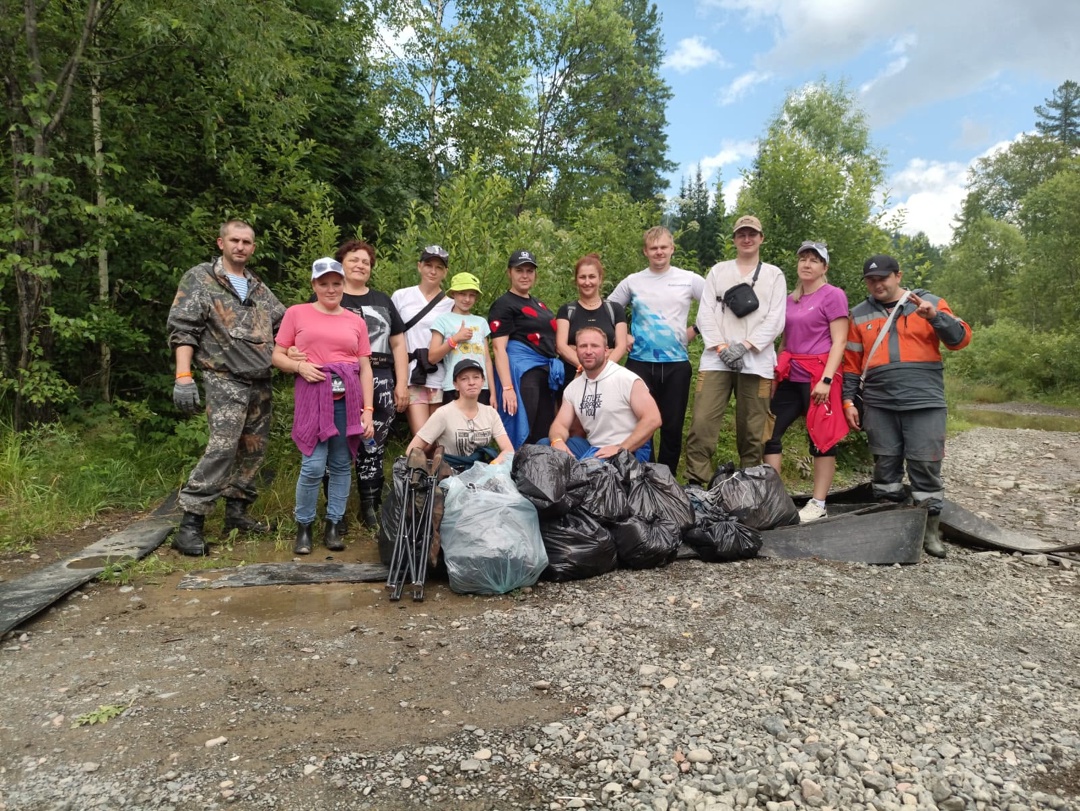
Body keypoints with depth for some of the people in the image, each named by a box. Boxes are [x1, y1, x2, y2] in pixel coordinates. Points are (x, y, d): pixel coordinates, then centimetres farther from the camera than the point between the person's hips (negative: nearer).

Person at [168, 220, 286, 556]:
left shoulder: (259, 288, 18)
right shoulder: (199, 279, 1)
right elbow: (182, 329, -6)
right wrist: (183, 377, -16)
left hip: (260, 383, 7)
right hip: (225, 380, -7)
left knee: (253, 450, 8)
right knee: (222, 448, -18)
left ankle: (237, 512, 21)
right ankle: (189, 525, -13)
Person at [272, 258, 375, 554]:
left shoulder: (356, 321, 12)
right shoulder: (296, 313, 8)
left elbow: (365, 368, 9)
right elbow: (277, 356, 9)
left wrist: (368, 410, 3)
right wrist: (300, 366, -12)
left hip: (348, 398, 3)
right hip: (312, 397, -2)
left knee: (342, 464, 5)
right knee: (313, 466, -8)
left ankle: (334, 525, 18)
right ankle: (303, 526, 12)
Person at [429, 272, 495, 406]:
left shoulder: (481, 322, 14)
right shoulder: (444, 319, 4)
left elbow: (487, 359, 13)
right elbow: (432, 357, -3)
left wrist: (492, 392, 8)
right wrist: (455, 338, -11)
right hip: (454, 389, -3)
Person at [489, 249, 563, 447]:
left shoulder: (538, 304, 19)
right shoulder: (504, 304, -4)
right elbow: (499, 349, -13)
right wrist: (507, 387, -22)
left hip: (547, 372, 8)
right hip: (522, 371, -8)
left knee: (545, 435, 10)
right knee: (522, 434, -8)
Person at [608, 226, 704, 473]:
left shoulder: (689, 280, 4)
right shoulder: (632, 282, 6)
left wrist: (696, 330, 1)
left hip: (676, 364, 0)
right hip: (640, 363, 0)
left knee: (672, 426, 5)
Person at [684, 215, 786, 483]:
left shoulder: (774, 274, 13)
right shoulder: (718, 271, 16)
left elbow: (775, 320, 2)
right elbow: (705, 314, 6)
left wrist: (744, 346, -12)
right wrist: (722, 347, -9)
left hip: (756, 361, 0)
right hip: (716, 359, 1)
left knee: (752, 430, 1)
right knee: (701, 424, -9)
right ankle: (695, 484, -4)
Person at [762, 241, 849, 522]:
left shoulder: (833, 295, -3)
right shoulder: (790, 299, 17)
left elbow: (839, 342, -10)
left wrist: (826, 379, -19)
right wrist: (776, 374, 14)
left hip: (819, 376, -7)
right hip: (791, 376, 7)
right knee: (769, 432, 2)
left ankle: (818, 504, 7)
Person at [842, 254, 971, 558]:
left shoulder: (930, 302, 7)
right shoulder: (859, 314, 11)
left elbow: (961, 339, -3)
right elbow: (851, 363, 12)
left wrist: (935, 315, -18)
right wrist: (848, 400, 6)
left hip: (925, 402, -2)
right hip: (879, 405, 2)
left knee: (926, 465, -1)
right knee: (885, 464, 7)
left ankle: (930, 530, 10)